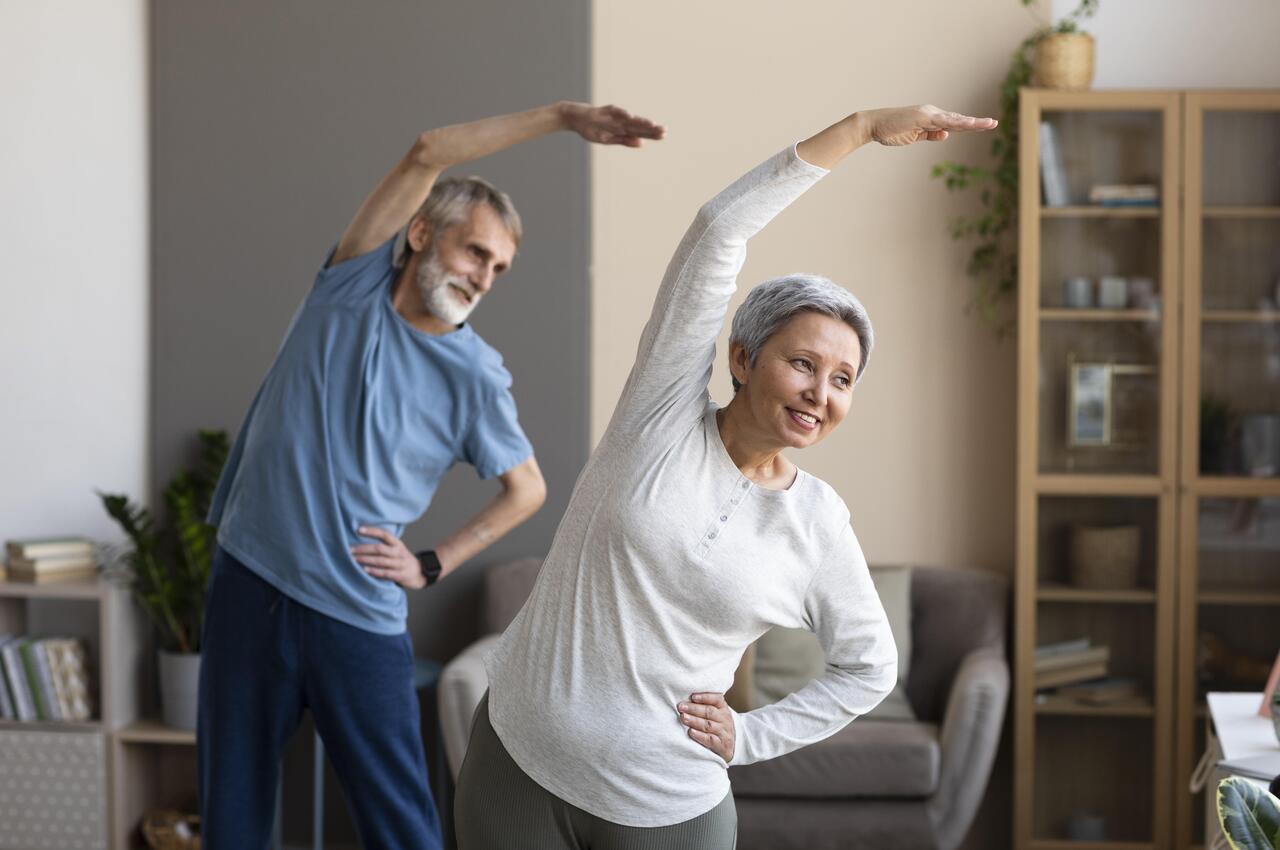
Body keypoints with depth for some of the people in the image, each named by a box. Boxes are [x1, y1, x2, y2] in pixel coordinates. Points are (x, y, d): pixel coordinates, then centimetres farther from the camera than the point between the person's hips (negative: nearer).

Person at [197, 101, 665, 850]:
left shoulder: (476, 376, -4)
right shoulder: (353, 282, -1)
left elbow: (527, 490, 9)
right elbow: (426, 156, -11)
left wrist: (431, 566, -1)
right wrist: (562, 116, -16)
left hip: (359, 618, -2)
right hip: (249, 584, 2)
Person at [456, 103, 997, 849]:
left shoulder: (819, 525, -2)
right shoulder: (666, 411, -6)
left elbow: (871, 666, 13)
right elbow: (722, 228, -12)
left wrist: (751, 737, 2)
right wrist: (863, 127, -12)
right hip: (519, 764, 0)